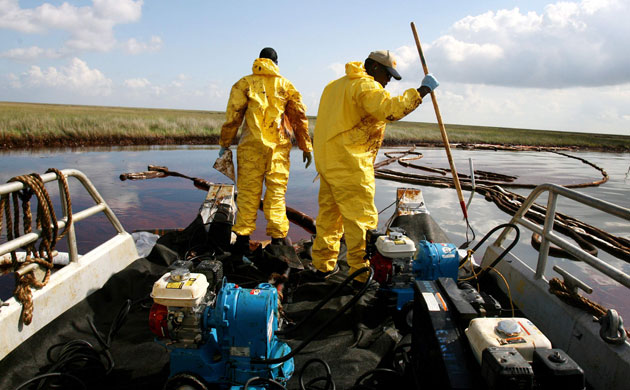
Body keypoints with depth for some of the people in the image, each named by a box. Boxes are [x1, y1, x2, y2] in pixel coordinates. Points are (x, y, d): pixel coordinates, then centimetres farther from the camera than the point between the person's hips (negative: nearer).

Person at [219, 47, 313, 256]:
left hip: (251, 145, -1)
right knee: (276, 192, 5)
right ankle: (278, 237, 5)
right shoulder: (285, 85, 10)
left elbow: (233, 115, 2)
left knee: (248, 192, 3)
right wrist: (306, 146, 11)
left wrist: (224, 144, 10)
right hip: (279, 147, 1)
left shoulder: (245, 83, 7)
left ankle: (242, 239, 5)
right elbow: (299, 116, 8)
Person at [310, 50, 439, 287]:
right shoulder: (366, 85, -9)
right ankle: (362, 273, 1)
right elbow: (390, 109, -23)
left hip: (327, 160, 10)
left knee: (329, 212, 16)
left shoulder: (336, 85, 23)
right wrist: (422, 90, -14)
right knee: (361, 218, -3)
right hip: (349, 164, -10)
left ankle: (323, 265, 25)